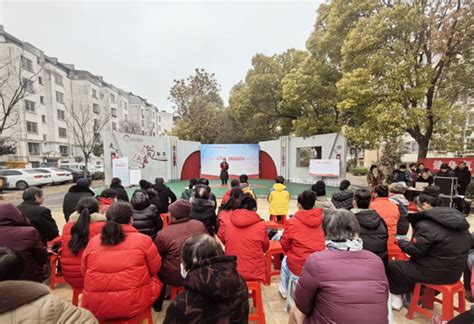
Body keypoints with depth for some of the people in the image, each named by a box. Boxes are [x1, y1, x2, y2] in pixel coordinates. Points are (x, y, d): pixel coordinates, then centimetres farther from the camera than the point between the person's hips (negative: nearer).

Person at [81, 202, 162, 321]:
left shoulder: (92, 241, -2)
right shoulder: (143, 240, -12)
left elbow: (84, 272, 13)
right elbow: (155, 269, 1)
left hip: (95, 306, 4)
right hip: (134, 304, -4)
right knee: (155, 279, 21)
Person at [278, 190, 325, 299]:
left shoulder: (292, 222, -16)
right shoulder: (320, 219, -5)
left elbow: (285, 246, -3)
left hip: (299, 267, -4)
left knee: (285, 260, 29)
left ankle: (284, 291, 44)